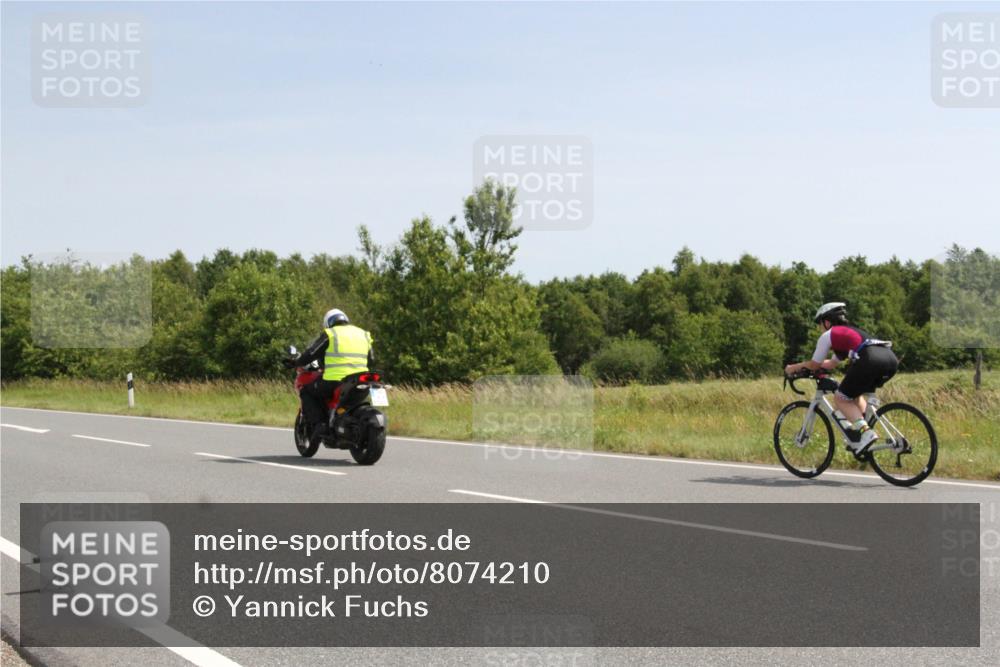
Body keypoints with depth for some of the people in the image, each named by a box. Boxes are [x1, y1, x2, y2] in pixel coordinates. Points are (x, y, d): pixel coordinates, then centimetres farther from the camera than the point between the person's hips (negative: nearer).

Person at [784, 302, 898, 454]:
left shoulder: (828, 335, 16)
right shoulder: (850, 331, 39)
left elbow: (815, 364, 23)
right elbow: (832, 364, 48)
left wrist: (794, 367, 40)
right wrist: (804, 365, 54)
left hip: (870, 360, -8)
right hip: (890, 358, 8)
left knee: (840, 398, 8)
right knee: (855, 394, 29)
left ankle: (866, 432, -11)